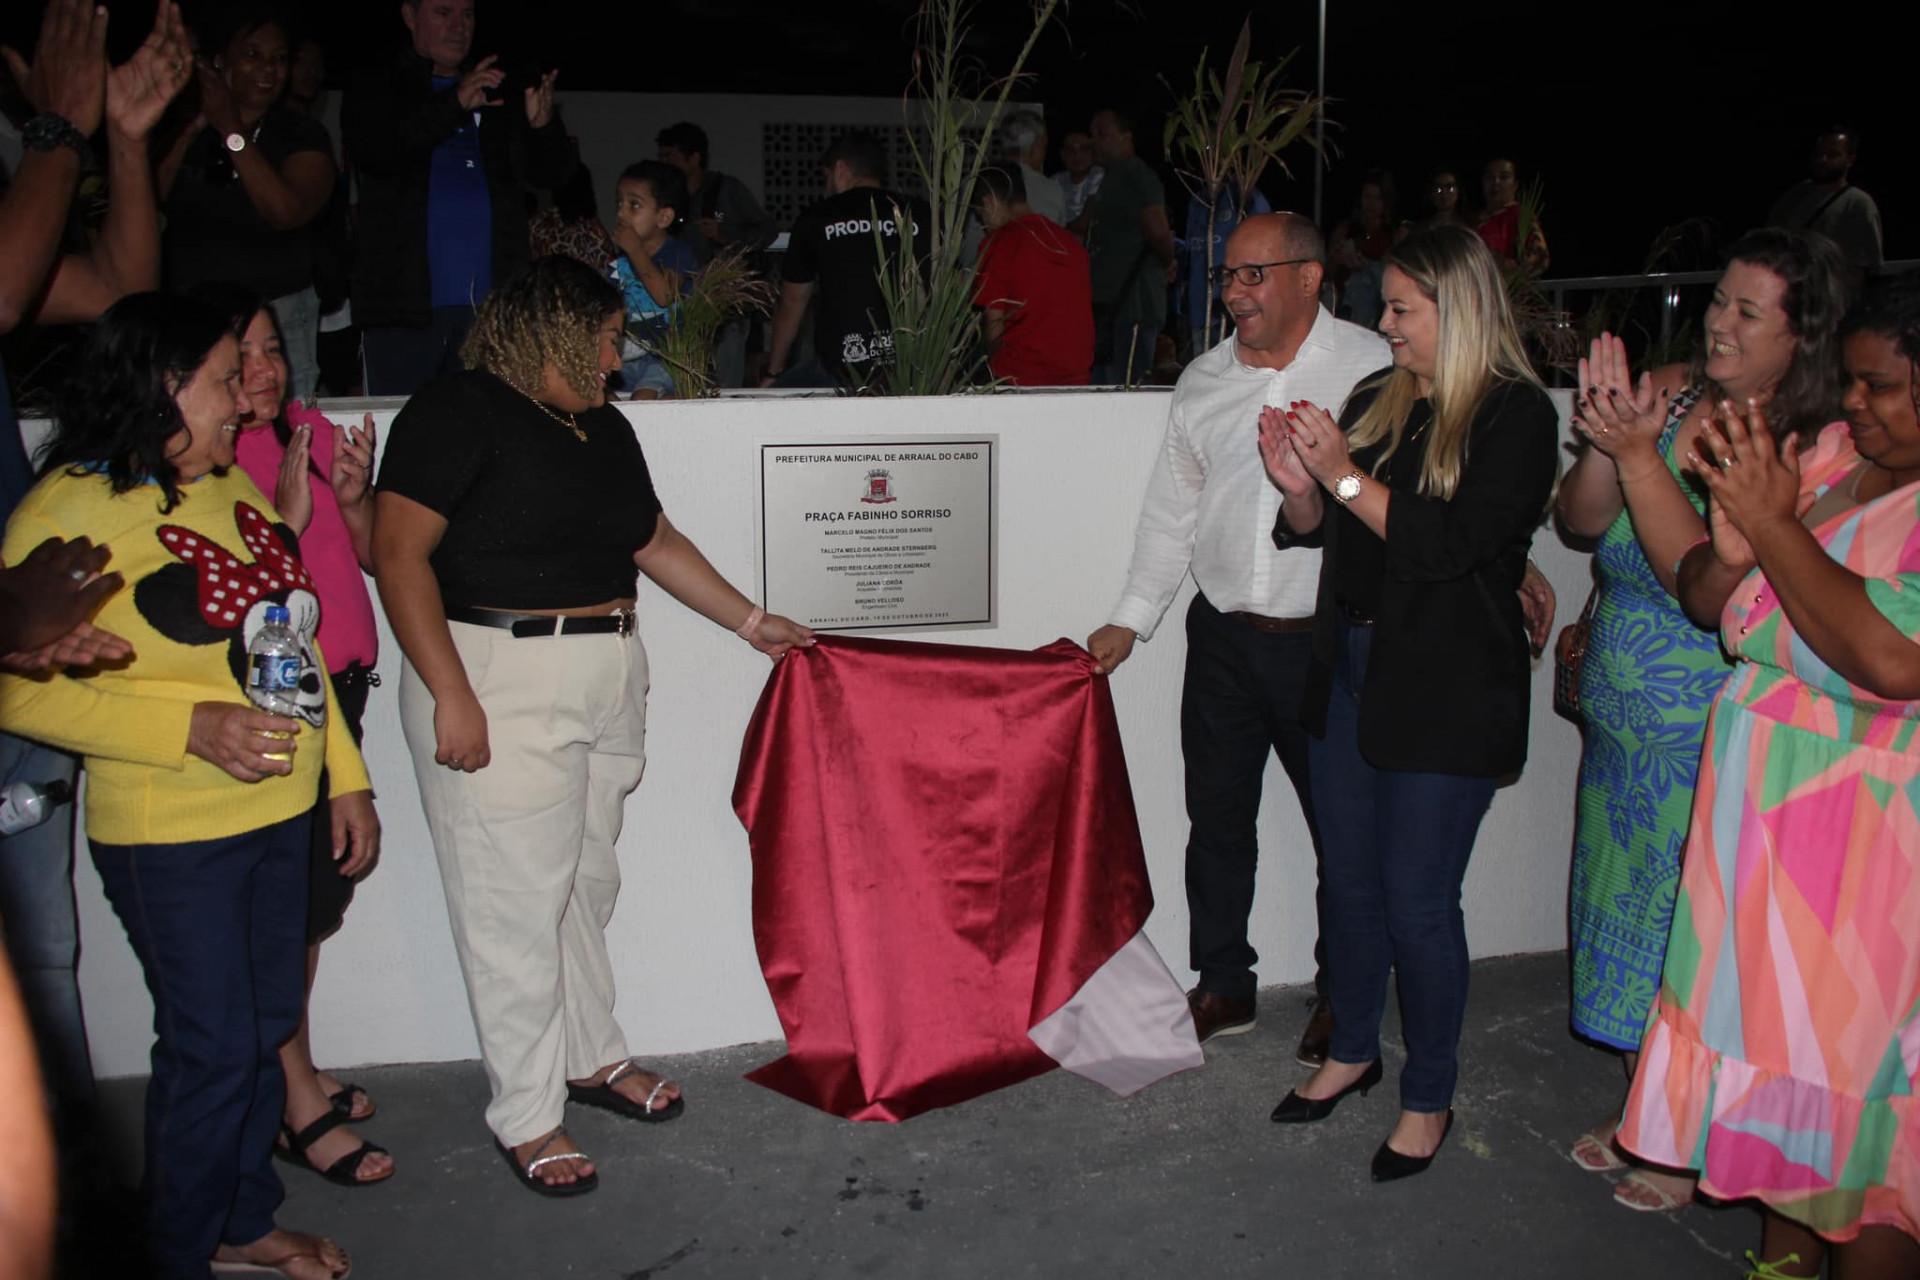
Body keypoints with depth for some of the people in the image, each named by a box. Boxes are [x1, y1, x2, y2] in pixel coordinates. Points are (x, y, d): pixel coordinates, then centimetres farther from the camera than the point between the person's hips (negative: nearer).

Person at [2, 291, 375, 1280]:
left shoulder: (229, 484, 9)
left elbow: (292, 636, 15)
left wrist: (347, 776, 14)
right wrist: (190, 730, -24)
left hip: (280, 811, 7)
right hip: (169, 837, -7)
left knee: (265, 1028, 17)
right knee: (210, 1049, 3)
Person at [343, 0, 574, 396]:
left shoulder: (502, 99, 18)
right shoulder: (376, 95, 9)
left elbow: (553, 175, 11)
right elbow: (375, 154, -11)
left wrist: (544, 125, -12)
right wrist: (454, 104, -21)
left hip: (489, 303, 2)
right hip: (406, 302, -2)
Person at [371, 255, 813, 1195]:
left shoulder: (604, 427, 16)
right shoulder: (458, 413, -8)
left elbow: (655, 541, 24)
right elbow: (399, 555, -14)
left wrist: (752, 622, 23)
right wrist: (451, 696, -20)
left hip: (607, 676, 8)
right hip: (498, 680, -7)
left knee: (588, 882, 16)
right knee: (518, 900, -1)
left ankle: (592, 1057, 33)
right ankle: (525, 1117, 11)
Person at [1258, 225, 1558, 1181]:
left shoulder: (1517, 415, -9)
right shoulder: (1375, 400, 9)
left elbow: (1451, 544, -20)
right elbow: (1316, 528, 11)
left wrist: (1345, 475, -20)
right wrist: (1297, 482, -9)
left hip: (1448, 691, -6)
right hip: (1349, 670, 6)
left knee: (1417, 901, 1)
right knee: (1350, 879, 16)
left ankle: (1429, 1098, 21)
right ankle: (1352, 1050, 36)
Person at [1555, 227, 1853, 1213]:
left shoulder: (1812, 451, -17)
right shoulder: (1670, 392, 1)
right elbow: (1579, 520, -4)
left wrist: (1638, 454, -30)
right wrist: (1604, 446, -23)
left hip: (1710, 746, -6)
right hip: (1621, 723, 6)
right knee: (1627, 909, 17)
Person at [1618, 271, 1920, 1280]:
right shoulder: (1824, 457, 4)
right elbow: (1708, 605, 8)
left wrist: (1772, 524, -22)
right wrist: (1731, 544, -15)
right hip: (1761, 813, 7)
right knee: (1770, 1038, 18)